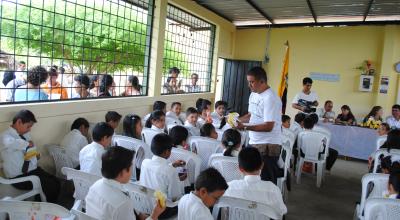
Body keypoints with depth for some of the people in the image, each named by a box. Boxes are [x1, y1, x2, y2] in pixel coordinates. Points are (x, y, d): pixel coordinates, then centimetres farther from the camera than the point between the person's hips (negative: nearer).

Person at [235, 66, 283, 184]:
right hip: (254, 143, 9)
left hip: (268, 145, -9)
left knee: (266, 180, 0)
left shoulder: (270, 98, -19)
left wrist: (244, 127, -25)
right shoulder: (253, 94, 9)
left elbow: (268, 127, -23)